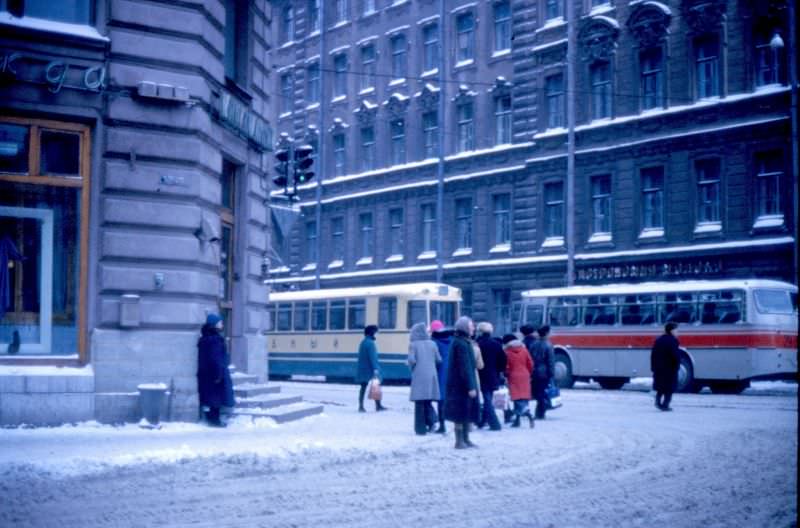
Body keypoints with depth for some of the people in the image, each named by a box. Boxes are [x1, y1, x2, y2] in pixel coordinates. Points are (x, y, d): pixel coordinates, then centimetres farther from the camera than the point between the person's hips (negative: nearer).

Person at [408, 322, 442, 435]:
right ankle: (431, 420, -4)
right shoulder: (432, 344, 5)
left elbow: (412, 360, -14)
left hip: (419, 376, -3)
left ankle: (421, 428, 4)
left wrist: (410, 365, 7)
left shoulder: (413, 344, -5)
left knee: (419, 403, 3)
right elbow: (439, 360, 5)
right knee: (428, 400, 16)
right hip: (431, 375, 3)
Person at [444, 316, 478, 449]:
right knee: (461, 413, -4)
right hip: (461, 384, -10)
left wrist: (472, 385, 22)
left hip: (459, 384, 10)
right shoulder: (461, 344, -17)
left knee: (466, 413, 13)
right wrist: (470, 387, -21)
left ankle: (465, 440, 19)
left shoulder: (464, 342, 15)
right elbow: (465, 367, -21)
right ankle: (460, 441, 0)